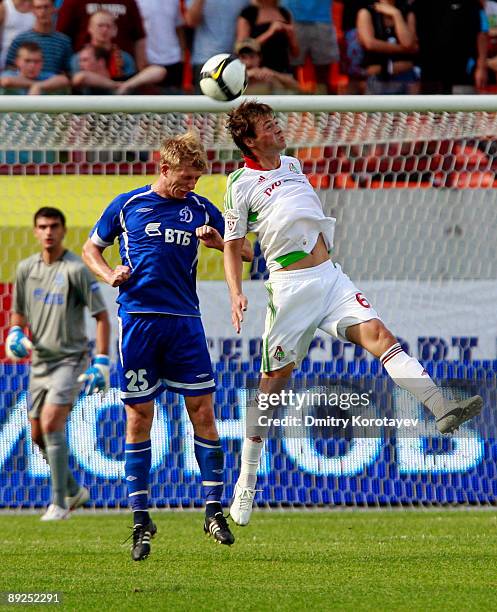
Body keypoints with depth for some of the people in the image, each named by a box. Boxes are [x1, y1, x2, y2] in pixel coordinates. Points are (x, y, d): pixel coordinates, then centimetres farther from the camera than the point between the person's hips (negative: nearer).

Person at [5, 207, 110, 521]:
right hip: (39, 361, 7)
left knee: (52, 423, -21)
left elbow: (101, 316, -9)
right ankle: (74, 490, 30)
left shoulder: (76, 269, -11)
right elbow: (18, 312, 20)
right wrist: (16, 334, -2)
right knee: (38, 434, 10)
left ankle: (59, 504, -15)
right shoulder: (26, 268, 6)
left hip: (71, 359, -7)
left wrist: (101, 361, -14)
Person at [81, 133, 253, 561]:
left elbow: (246, 253, 13)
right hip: (138, 319, -1)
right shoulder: (128, 205, 6)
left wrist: (219, 243, -8)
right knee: (139, 416, 0)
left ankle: (214, 510, 3)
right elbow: (91, 247, 17)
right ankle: (141, 519, 6)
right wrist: (109, 274, -3)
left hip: (184, 322, 1)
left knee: (202, 411, -4)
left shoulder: (200, 209, 9)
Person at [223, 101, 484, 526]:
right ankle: (247, 482, 9)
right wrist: (237, 295, -12)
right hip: (290, 287, -5)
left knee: (377, 333, -16)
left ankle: (443, 410, -31)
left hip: (330, 276, 5)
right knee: (274, 379, 0)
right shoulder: (241, 184, -1)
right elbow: (233, 246, -1)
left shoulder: (293, 164, 17)